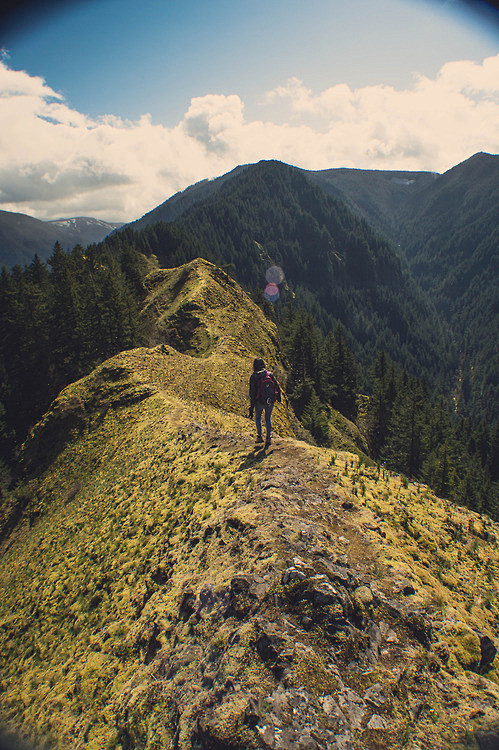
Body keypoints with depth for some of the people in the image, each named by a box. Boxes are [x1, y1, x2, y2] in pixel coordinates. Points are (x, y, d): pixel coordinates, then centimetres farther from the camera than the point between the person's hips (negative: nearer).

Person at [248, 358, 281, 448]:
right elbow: (277, 387, -1)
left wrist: (251, 408, -7)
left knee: (258, 418, 24)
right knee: (268, 418, 20)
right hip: (270, 401, 2)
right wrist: (278, 397, 18)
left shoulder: (253, 377, -14)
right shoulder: (269, 374, -8)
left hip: (259, 402, -2)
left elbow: (252, 393, -13)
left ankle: (259, 437, 24)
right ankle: (268, 438, 17)